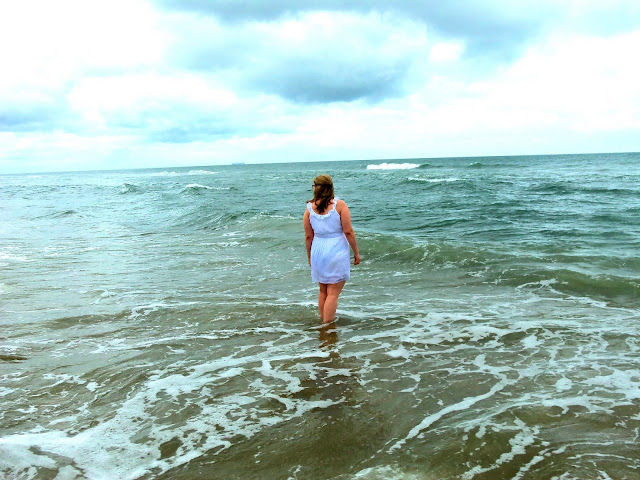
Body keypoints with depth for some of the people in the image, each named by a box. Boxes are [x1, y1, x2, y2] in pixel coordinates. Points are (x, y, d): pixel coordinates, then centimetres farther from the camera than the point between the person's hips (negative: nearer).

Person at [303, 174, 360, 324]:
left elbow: (308, 236, 4)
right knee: (333, 294, 1)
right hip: (337, 251, -4)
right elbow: (348, 231, -10)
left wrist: (309, 257, 17)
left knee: (323, 291, 19)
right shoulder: (339, 204, -9)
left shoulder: (309, 208, 0)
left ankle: (323, 321, 29)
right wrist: (356, 252, 0)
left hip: (318, 251, 4)